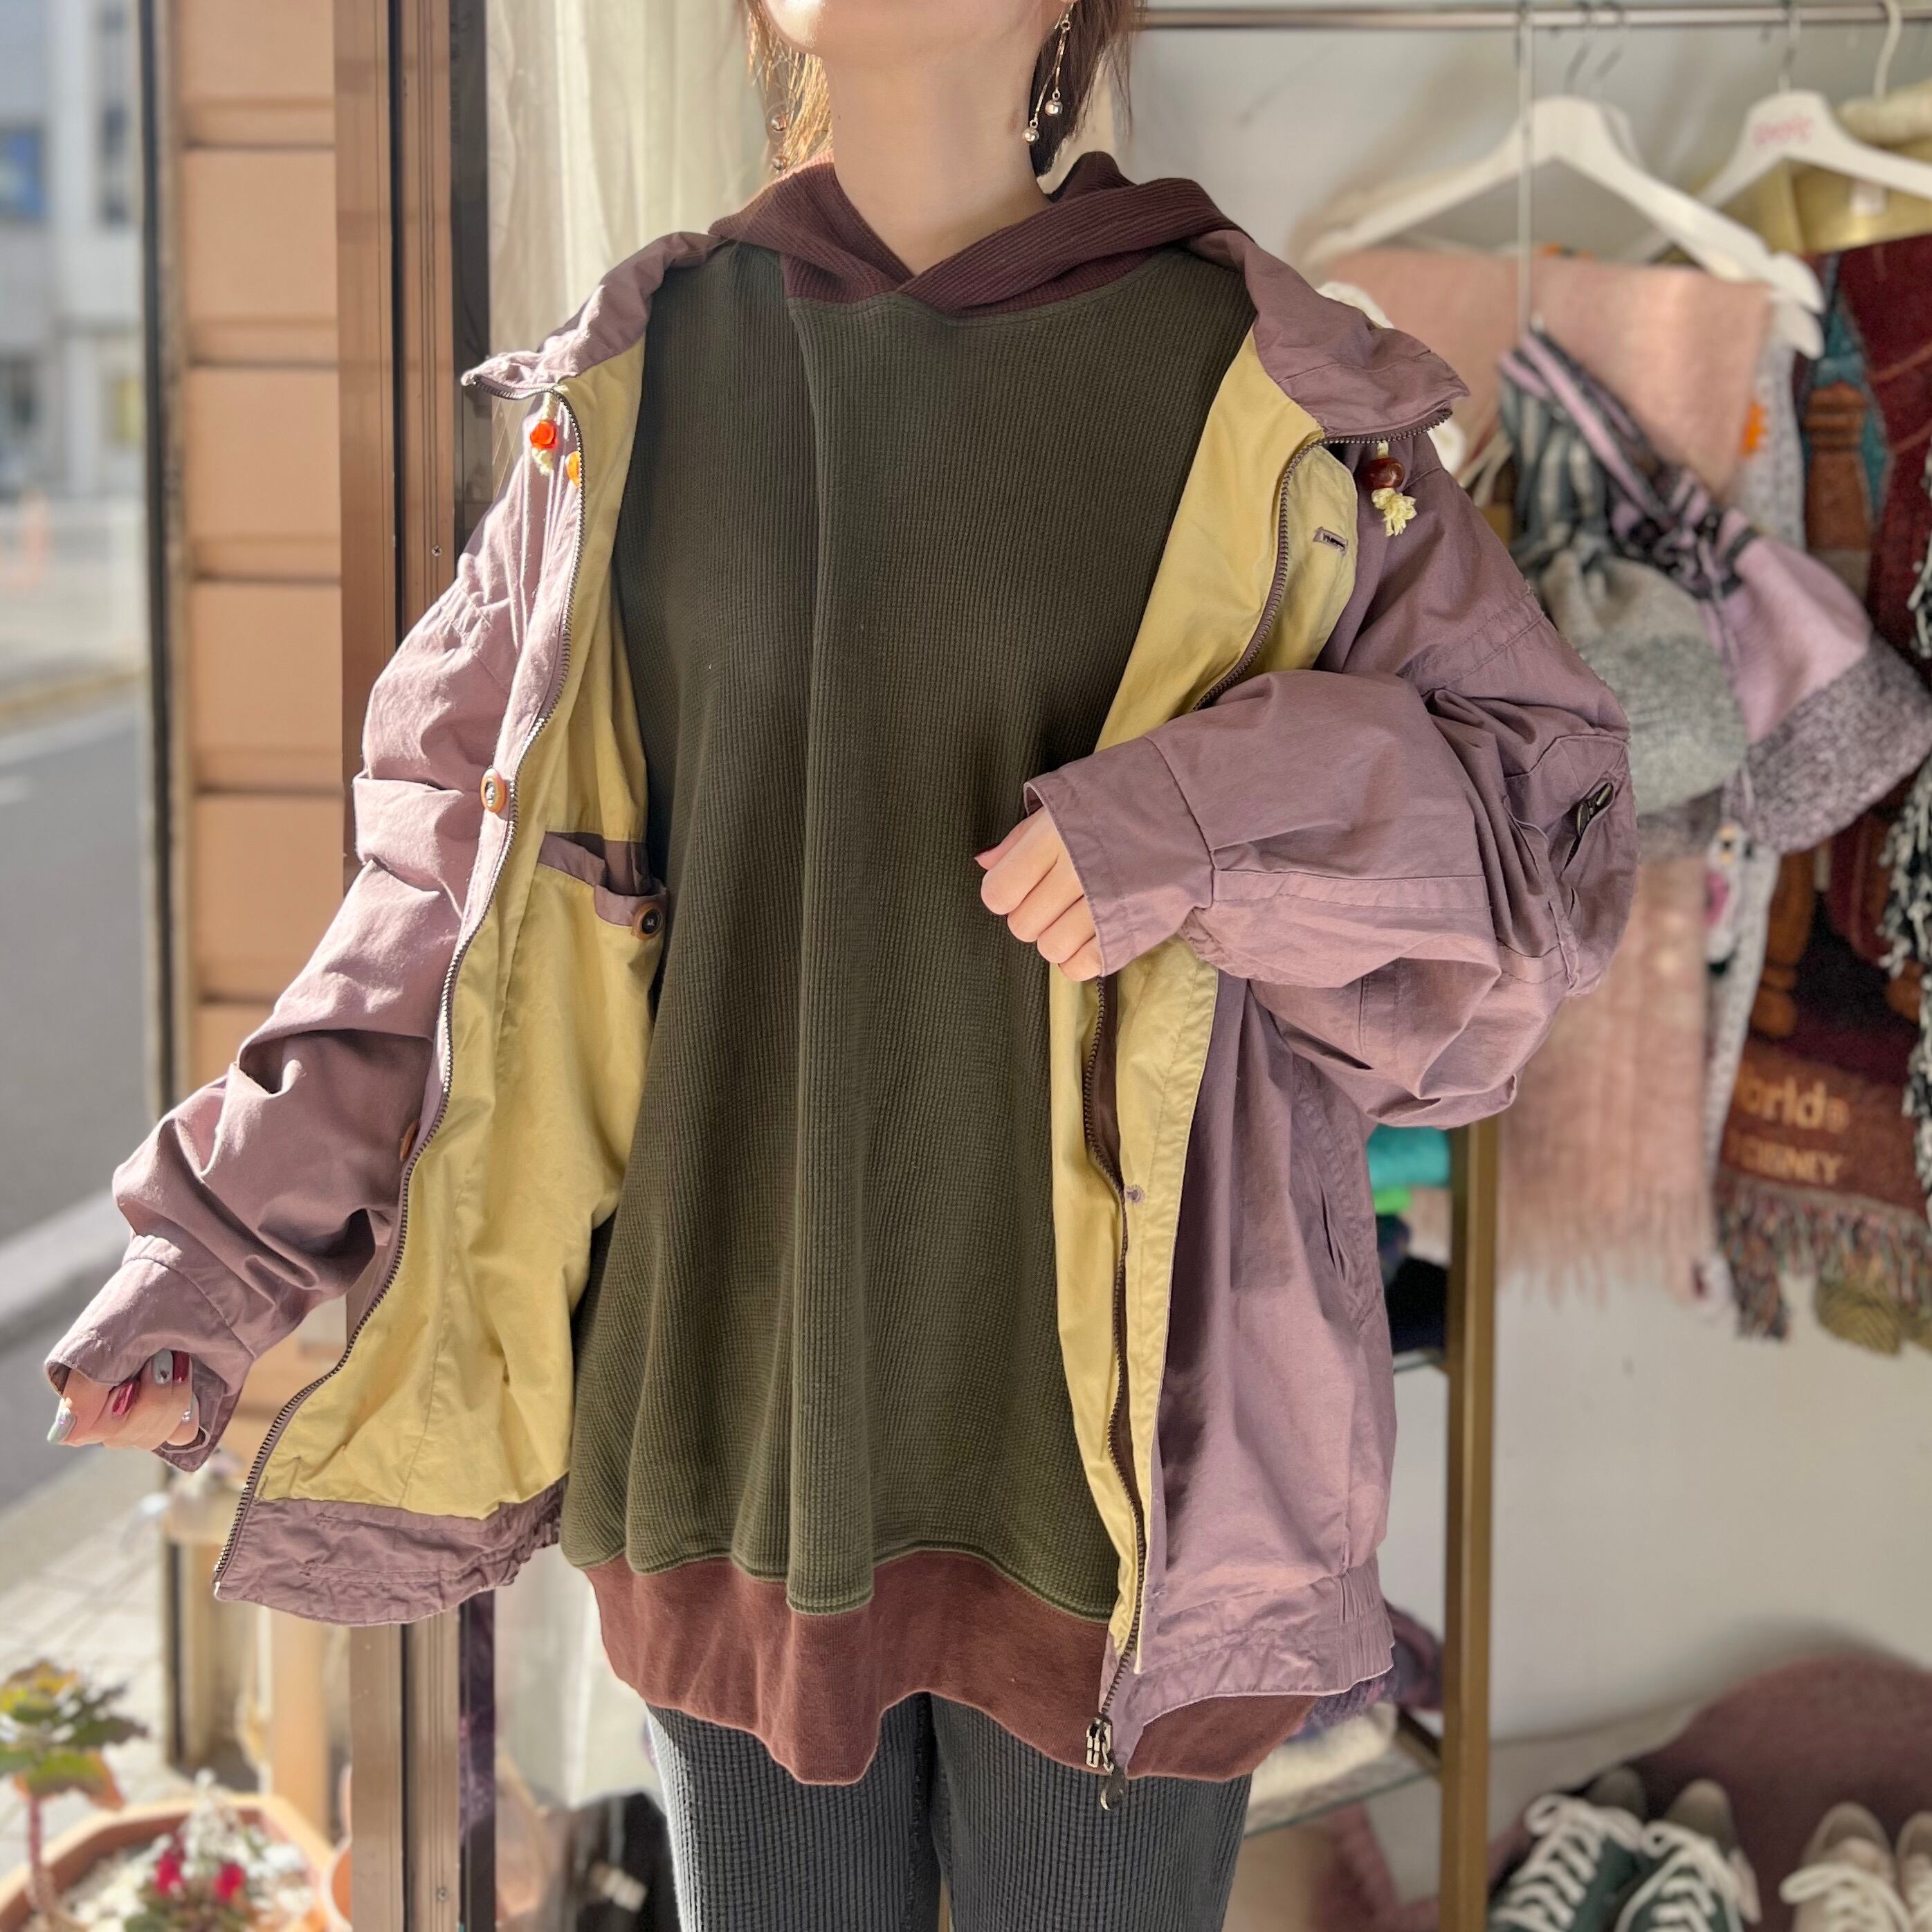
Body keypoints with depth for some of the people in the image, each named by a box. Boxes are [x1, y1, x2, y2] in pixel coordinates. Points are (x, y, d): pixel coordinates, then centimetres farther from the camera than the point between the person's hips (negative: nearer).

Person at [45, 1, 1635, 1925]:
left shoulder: (1254, 389, -4)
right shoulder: (634, 384, 4)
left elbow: (1552, 805, -1)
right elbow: (462, 848, 9)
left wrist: (1232, 811, -20)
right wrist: (232, 1236, 4)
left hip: (1102, 1425, -2)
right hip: (734, 1393, 2)